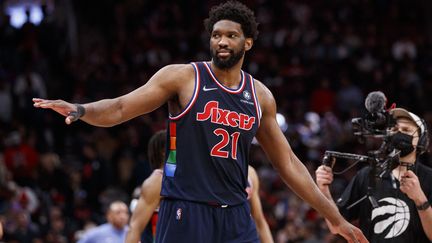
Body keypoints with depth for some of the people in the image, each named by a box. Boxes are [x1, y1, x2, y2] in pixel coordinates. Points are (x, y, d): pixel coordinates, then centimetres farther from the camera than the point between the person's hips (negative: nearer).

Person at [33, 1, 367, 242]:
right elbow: (120, 109, -6)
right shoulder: (183, 77, -3)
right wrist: (80, 110, -28)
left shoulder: (260, 96, 10)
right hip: (185, 212, -4)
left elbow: (288, 163, 17)